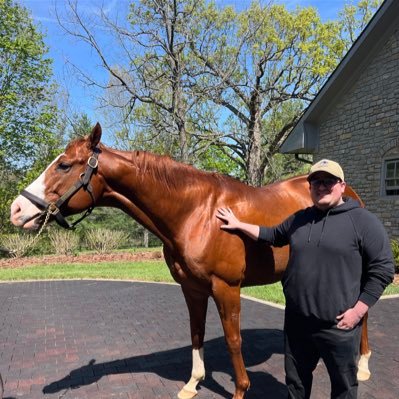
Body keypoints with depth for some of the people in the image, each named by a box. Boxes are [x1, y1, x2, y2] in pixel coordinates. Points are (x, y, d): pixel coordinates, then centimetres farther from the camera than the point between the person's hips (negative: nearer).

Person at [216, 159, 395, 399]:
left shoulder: (364, 221, -10)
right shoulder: (299, 218, 7)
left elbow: (383, 269, -10)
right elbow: (272, 235, 23)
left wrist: (358, 310, -14)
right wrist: (239, 225, 18)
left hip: (339, 325, -5)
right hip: (297, 320, 5)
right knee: (295, 379, 22)